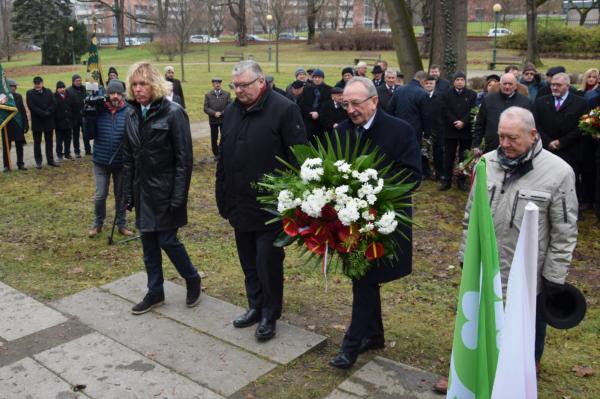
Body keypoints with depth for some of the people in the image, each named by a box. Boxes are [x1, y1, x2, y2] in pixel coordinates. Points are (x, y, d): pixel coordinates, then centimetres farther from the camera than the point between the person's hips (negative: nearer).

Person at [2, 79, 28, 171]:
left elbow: (23, 111, 6)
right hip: (7, 126, -3)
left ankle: (20, 164, 16)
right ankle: (6, 165, 10)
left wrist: (26, 124, 3)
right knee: (6, 146, 4)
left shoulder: (18, 97, 5)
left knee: (19, 146, 8)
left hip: (18, 125, 3)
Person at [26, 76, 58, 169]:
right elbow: (31, 106, -11)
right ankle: (38, 161, 10)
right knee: (37, 142, 4)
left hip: (49, 120, 3)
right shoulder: (30, 93, -2)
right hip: (37, 121, -2)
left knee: (49, 141, 9)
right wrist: (43, 113, -17)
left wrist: (47, 112, -15)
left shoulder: (48, 92, 7)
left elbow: (53, 105, 0)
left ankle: (50, 160, 16)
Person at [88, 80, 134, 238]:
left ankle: (122, 224, 29)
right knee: (100, 195, 7)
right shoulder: (98, 110, -4)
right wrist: (89, 117, -16)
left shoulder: (128, 112, -11)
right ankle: (97, 223, 28)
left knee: (121, 195, 14)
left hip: (121, 162, -1)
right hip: (101, 161, 1)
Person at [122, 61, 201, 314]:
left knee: (167, 240, -2)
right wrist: (128, 193, 9)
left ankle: (192, 279, 24)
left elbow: (184, 158, -14)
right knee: (148, 243, 12)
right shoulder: (132, 114, 7)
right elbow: (128, 157, 11)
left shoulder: (173, 113, -12)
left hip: (165, 190, -6)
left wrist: (178, 197, -18)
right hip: (142, 190, 6)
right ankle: (155, 292, 27)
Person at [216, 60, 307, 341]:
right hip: (239, 204, 6)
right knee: (249, 262, 16)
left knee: (268, 263, 3)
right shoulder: (231, 111, 9)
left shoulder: (284, 109, -11)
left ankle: (270, 315, 21)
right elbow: (223, 158, 14)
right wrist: (223, 199, 12)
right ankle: (256, 306, 34)